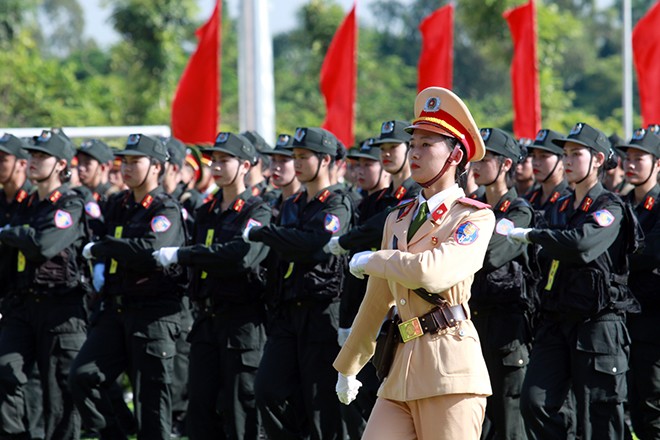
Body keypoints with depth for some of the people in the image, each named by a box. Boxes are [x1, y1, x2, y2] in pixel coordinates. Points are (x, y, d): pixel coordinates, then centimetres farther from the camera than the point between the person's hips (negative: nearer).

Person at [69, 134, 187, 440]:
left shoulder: (166, 210, -9)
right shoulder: (116, 205, 15)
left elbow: (151, 248, -27)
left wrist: (98, 248, -15)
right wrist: (100, 263, 9)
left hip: (153, 314, -7)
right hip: (115, 310, 7)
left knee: (150, 397, -3)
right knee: (82, 377, -6)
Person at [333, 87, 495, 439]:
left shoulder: (476, 218, -3)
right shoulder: (398, 220, 19)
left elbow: (432, 272, -21)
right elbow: (377, 301, 27)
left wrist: (370, 261, -4)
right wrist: (348, 366, 33)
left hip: (450, 368, -7)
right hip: (402, 370, 7)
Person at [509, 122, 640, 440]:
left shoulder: (610, 208, -8)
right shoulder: (561, 208, 16)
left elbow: (581, 244, -26)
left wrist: (531, 235, -15)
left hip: (598, 326, -7)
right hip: (556, 323, 7)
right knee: (534, 401, -6)